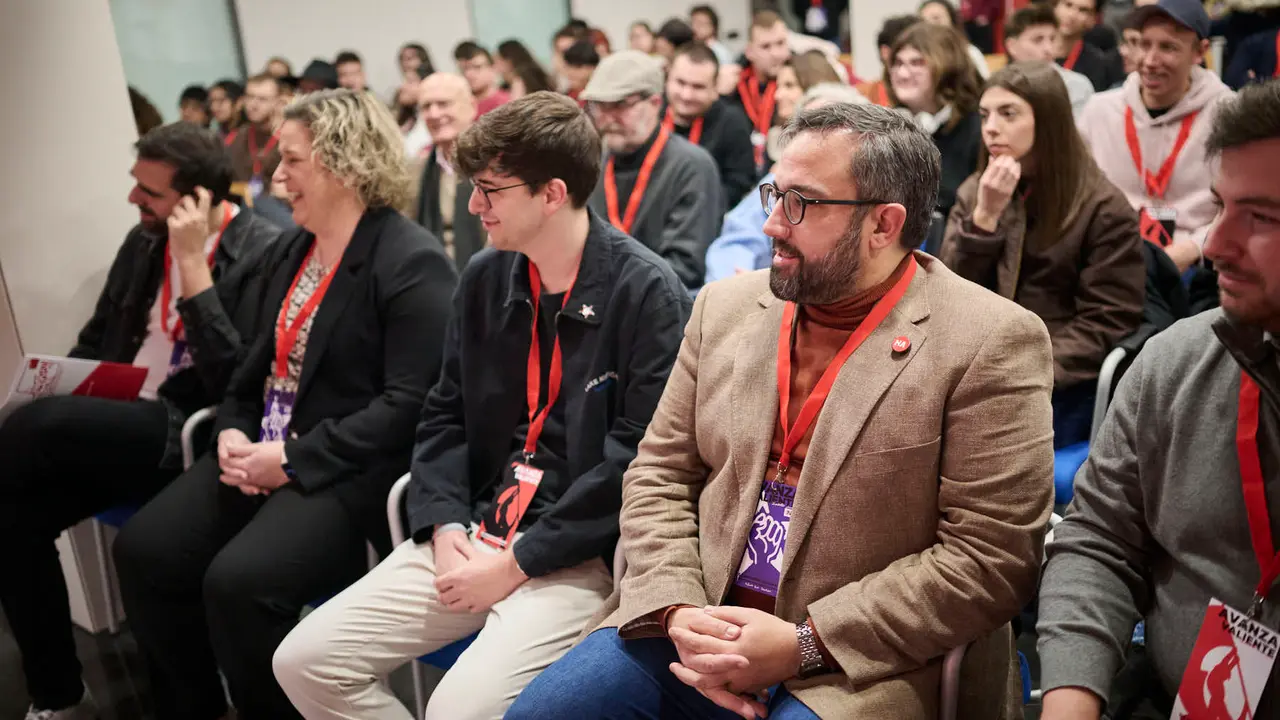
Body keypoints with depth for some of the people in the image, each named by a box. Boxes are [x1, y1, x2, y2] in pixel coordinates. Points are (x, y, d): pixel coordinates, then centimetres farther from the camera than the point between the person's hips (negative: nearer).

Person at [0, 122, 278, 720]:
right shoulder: (142, 241, 12)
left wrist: (192, 264, -21)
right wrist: (53, 388, 0)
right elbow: (95, 342, 22)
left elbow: (233, 385, -20)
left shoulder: (262, 253, -11)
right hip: (115, 425, 7)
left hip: (190, 437, -7)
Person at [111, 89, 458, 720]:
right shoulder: (287, 253, 15)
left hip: (352, 471, -8)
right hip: (264, 453, 9)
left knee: (238, 579, -26)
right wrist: (234, 432, 1)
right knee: (142, 550, -5)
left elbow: (409, 404, -20)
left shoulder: (413, 263, -14)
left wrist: (295, 460, -20)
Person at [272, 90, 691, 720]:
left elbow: (640, 457, -15)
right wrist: (446, 529, -3)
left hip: (578, 556, -6)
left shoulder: (645, 291, -12)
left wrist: (518, 562, -14)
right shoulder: (484, 277, 9)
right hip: (475, 537, 7)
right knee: (305, 662, -1)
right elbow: (446, 414, 14)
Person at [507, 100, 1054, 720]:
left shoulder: (990, 343, -9)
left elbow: (992, 558, -13)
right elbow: (660, 474, 9)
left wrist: (804, 644, -16)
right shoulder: (727, 308, 8)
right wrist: (679, 611, -9)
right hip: (702, 628, 5)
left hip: (866, 664, -4)